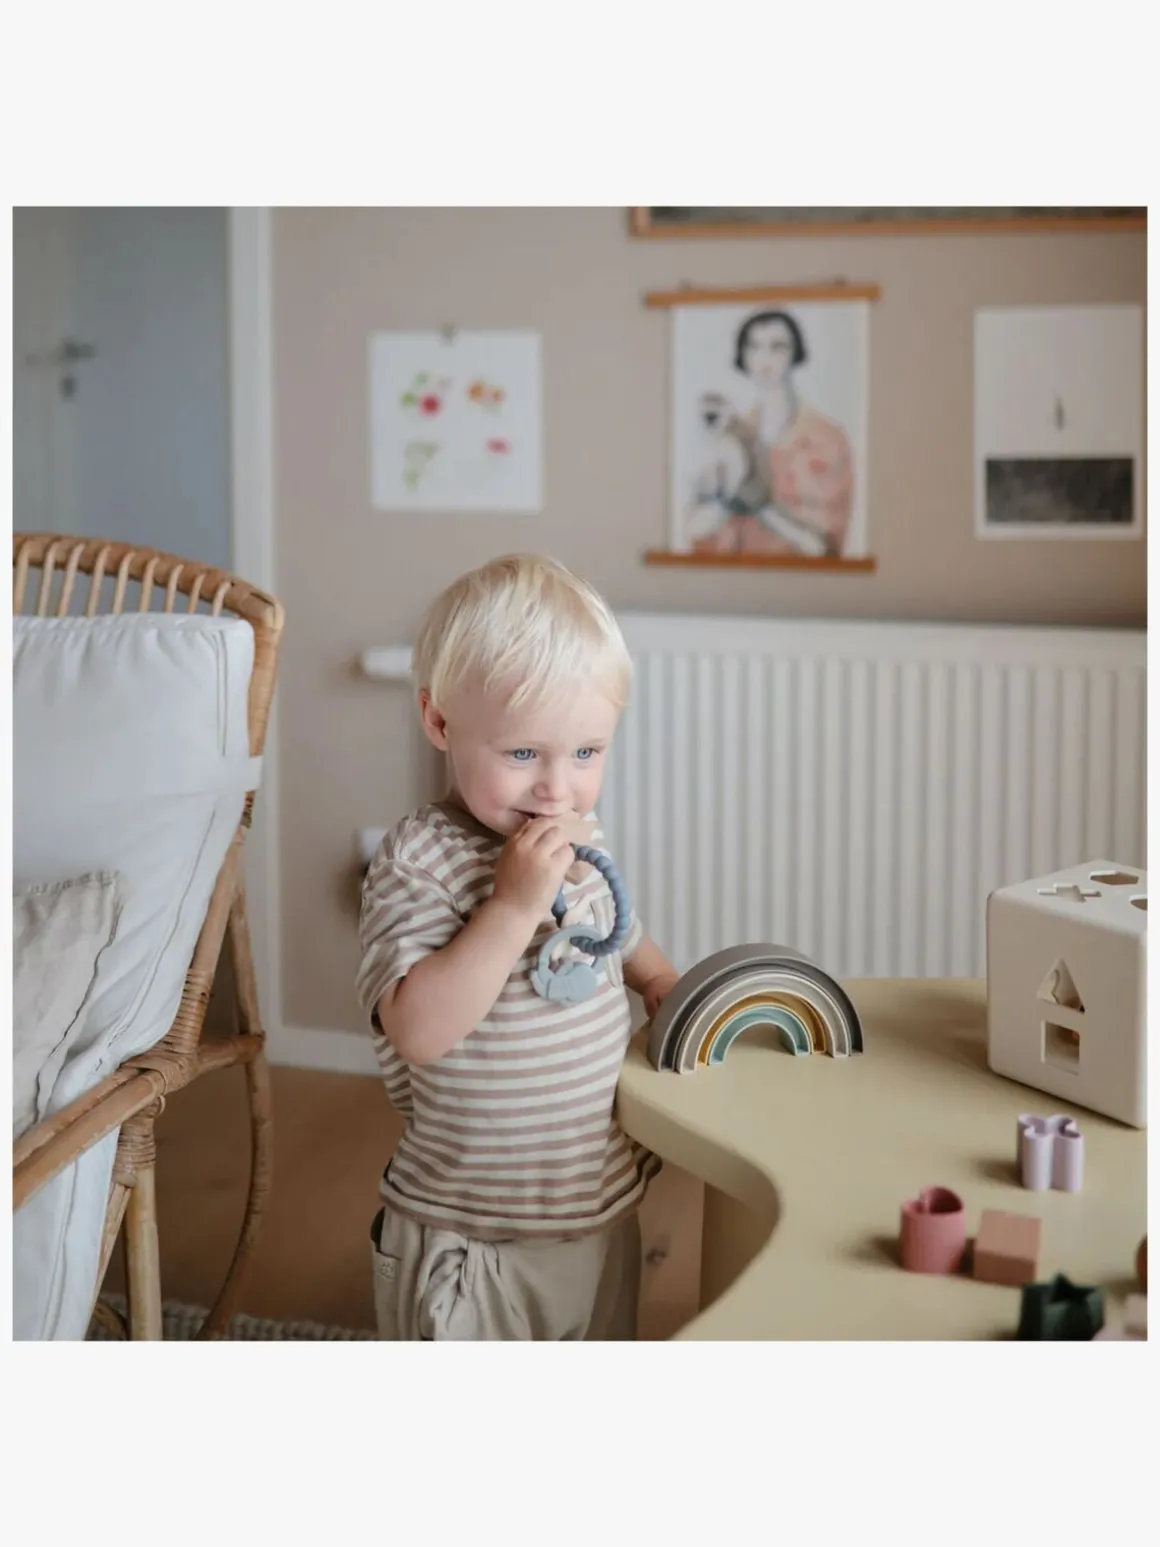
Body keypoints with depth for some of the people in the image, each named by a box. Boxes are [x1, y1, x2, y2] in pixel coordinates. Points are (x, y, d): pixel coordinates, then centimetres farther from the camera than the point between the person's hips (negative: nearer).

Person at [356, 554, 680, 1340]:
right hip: (469, 1244, -7)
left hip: (605, 1218, 7)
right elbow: (419, 1030, -32)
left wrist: (665, 982, 8)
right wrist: (515, 902, -33)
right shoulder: (419, 861, -20)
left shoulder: (582, 845, 2)